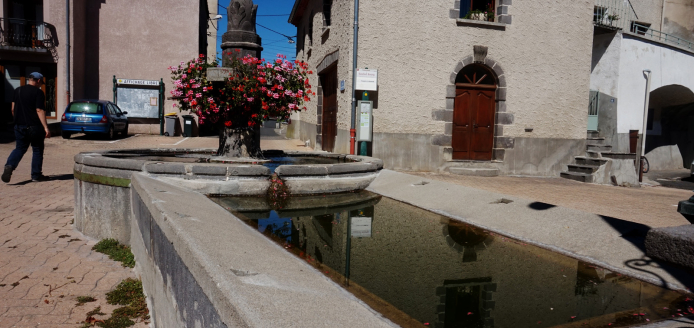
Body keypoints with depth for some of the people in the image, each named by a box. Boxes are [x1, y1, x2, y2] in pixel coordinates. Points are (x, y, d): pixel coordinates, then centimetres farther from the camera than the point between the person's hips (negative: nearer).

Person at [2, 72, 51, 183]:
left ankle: (9, 165, -10)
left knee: (20, 148, 15)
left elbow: (13, 109, 11)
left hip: (19, 126, 5)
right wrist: (46, 127, -19)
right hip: (34, 126, -5)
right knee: (37, 150, 6)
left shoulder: (17, 91, 9)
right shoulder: (38, 92, -9)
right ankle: (36, 175, 10)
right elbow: (39, 110, -17)